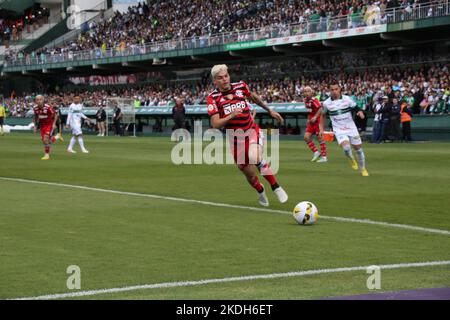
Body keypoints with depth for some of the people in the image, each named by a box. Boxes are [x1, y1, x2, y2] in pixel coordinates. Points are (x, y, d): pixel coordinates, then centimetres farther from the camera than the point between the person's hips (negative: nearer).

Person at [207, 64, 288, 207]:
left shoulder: (241, 86, -2)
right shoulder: (213, 98, -9)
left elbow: (254, 97, 20)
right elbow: (215, 124, -16)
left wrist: (270, 110, 28)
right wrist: (231, 116, -31)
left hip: (252, 131, 0)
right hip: (235, 139, 0)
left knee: (254, 158, -31)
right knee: (250, 174, 5)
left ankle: (276, 188, -15)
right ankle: (261, 192, 39)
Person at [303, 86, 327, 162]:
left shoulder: (314, 100, -15)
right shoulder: (306, 101, 9)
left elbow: (320, 109, -22)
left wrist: (315, 117, -26)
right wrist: (309, 119, 14)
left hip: (317, 121, -8)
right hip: (311, 122, 8)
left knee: (320, 138, -3)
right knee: (306, 137, 0)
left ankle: (324, 157, 4)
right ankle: (316, 153, 12)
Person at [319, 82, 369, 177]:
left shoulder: (347, 99, -6)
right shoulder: (326, 103, -4)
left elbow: (356, 108, -1)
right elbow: (323, 115, 12)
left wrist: (360, 112, -25)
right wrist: (321, 129, 9)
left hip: (351, 127, 1)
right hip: (338, 129, -1)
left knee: (358, 148, 5)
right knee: (346, 147, -24)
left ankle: (363, 169, 27)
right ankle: (351, 159, 11)